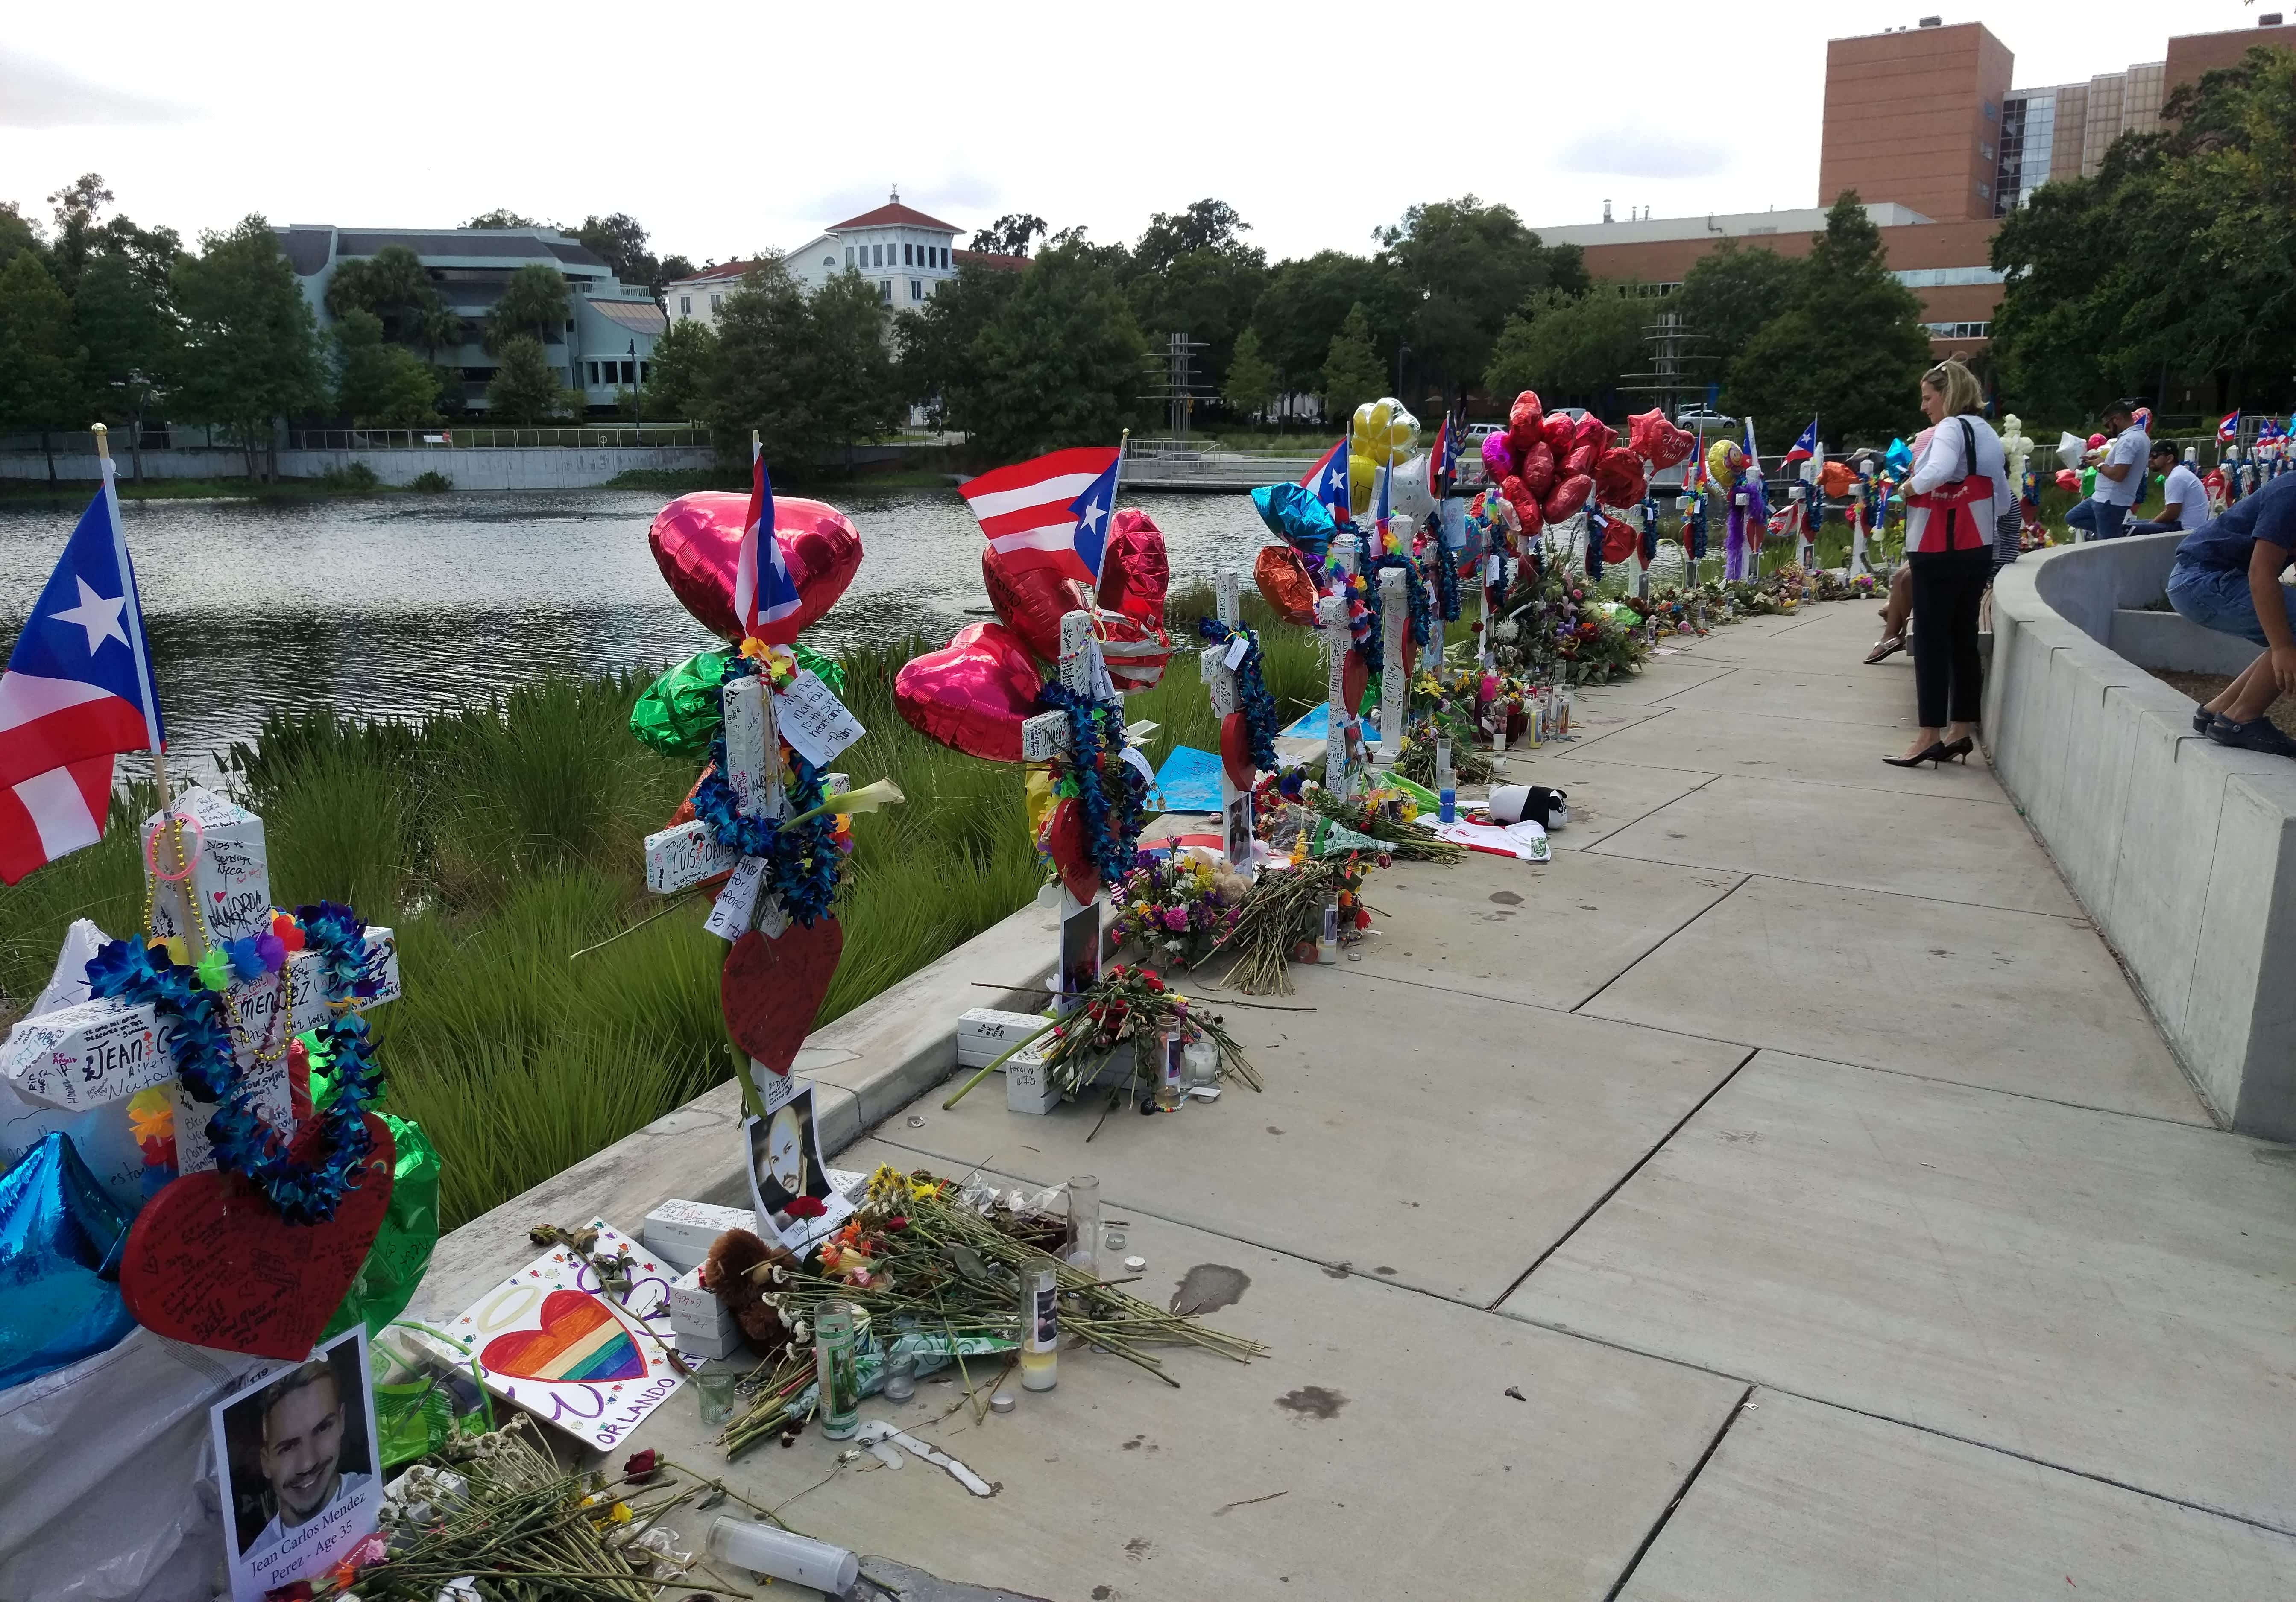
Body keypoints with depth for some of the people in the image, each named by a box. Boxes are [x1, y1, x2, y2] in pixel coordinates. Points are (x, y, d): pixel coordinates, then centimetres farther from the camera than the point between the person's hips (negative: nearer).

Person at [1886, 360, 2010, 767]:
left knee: (1932, 641, -5)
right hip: (1977, 550, 9)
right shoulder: (1988, 434, 16)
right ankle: (1962, 731, 14)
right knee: (1964, 640, 11)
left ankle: (1930, 736, -5)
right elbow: (2003, 501, 20)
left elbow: (1939, 471, -32)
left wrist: (1910, 487, -15)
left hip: (1941, 552, -9)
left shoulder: (1951, 428, -11)